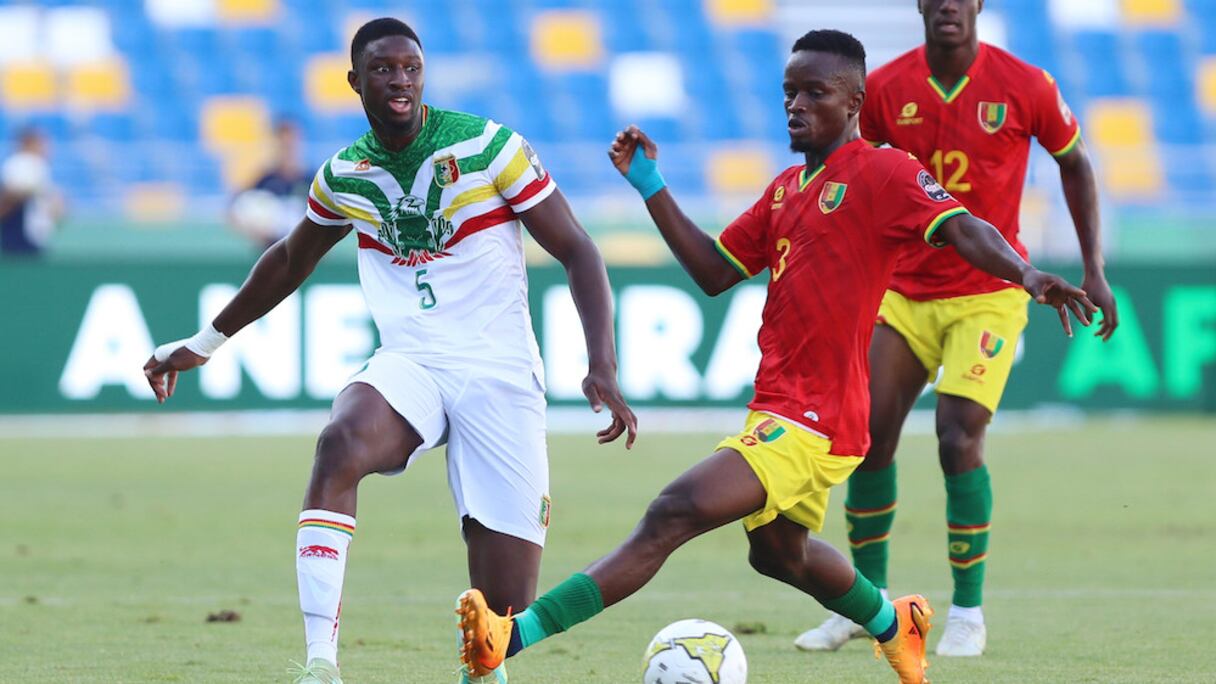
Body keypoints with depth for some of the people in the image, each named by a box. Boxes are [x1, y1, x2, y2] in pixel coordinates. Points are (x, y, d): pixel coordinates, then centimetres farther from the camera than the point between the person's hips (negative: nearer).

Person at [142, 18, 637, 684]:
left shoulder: (488, 146, -4)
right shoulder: (342, 176, 8)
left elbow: (577, 252, -3)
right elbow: (288, 261, 28)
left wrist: (602, 367, -16)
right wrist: (204, 343, 35)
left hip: (500, 373, -2)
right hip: (409, 366, 2)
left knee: (503, 605, -10)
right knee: (340, 443, -36)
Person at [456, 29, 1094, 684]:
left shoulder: (883, 172, -9)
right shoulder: (787, 188, 16)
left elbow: (962, 228, -21)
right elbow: (714, 272, 19)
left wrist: (1024, 272, -40)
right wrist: (651, 188, 12)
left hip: (814, 421, -10)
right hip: (778, 406, 10)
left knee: (673, 514, -21)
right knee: (778, 552, 31)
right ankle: (894, 624, 55)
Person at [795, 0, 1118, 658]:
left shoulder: (1024, 86, -10)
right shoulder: (886, 88, -4)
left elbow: (1074, 163, 6)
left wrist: (1093, 271, 3)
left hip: (989, 293, -3)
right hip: (905, 290, 3)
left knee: (959, 439, -16)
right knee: (869, 437, -3)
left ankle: (968, 614, 0)